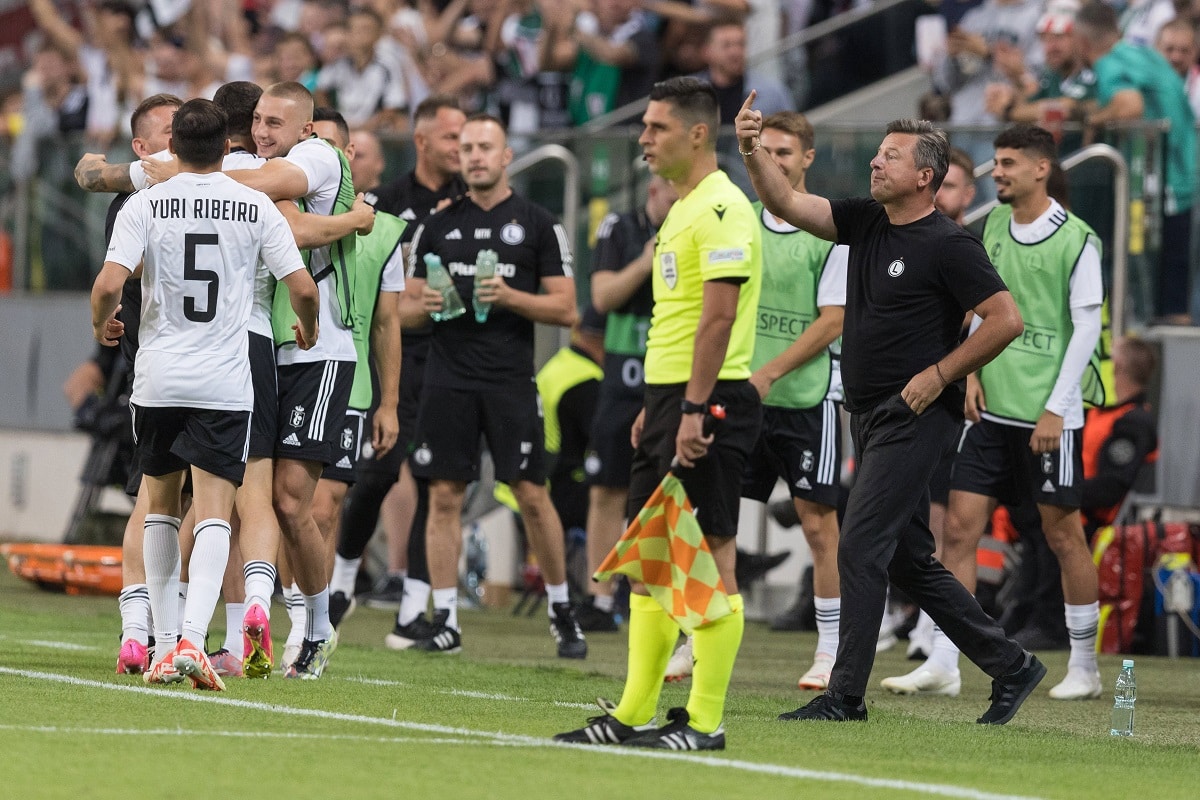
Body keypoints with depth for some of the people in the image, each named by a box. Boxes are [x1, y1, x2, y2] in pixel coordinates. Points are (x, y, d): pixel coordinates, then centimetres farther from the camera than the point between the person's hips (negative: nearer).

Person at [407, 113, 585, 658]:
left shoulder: (538, 225, 3)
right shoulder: (437, 227, 12)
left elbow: (566, 309, 0)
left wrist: (510, 297, -15)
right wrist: (425, 304, -7)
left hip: (510, 381, -2)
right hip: (448, 381, 2)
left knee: (532, 495, -2)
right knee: (444, 496, -1)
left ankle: (562, 610, 12)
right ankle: (445, 620, 4)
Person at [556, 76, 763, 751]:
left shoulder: (721, 209, -13)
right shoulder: (682, 210, 18)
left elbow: (719, 316, -21)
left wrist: (694, 410, -24)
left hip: (709, 403, -10)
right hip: (670, 397, 10)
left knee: (709, 556, -6)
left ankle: (706, 720, -3)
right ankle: (634, 714, 13)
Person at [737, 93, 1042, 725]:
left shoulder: (949, 245, -12)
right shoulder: (866, 221, 9)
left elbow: (1006, 319, -15)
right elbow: (786, 205, 5)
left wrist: (939, 374, -15)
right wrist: (752, 152, -11)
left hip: (915, 416, -9)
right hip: (872, 417, 9)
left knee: (860, 548, -11)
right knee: (909, 560, 13)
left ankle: (845, 696, -8)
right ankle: (1010, 666, 22)